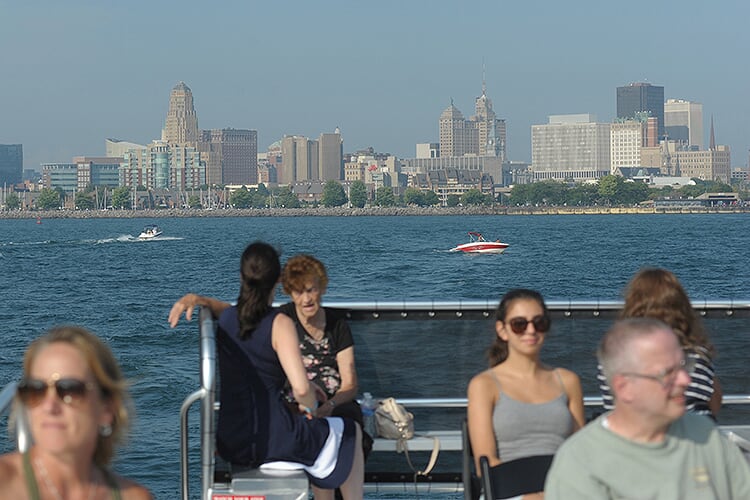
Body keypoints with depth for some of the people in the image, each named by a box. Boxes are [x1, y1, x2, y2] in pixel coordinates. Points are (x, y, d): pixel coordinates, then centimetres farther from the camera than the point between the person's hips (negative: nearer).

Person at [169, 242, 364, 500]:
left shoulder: (226, 318, 4)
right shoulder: (280, 324, -15)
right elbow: (301, 389, -24)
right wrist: (309, 407, -2)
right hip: (272, 438, -7)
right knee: (352, 432, 20)